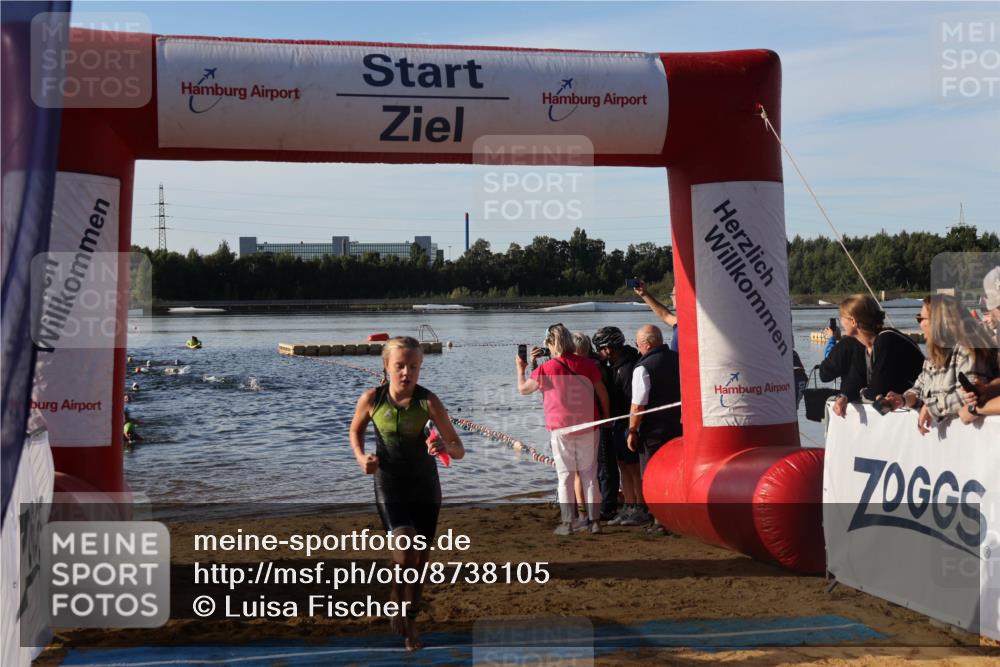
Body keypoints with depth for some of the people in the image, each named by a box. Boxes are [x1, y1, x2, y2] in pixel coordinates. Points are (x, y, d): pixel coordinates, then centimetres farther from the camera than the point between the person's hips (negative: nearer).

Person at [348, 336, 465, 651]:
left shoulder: (428, 401, -16)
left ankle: (410, 622, 33)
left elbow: (459, 451, -14)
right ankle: (397, 606, 9)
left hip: (425, 487, 1)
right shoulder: (371, 399, -14)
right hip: (389, 486, -1)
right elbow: (355, 431, 8)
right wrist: (361, 457, -11)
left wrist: (444, 446, -36)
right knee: (405, 551, -21)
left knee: (420, 559, 10)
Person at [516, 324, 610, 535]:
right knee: (590, 474, 10)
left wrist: (520, 368, 22)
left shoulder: (546, 369, -9)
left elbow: (523, 389, 5)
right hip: (589, 427, 3)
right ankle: (594, 520, 11)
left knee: (565, 476, 4)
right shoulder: (587, 364, 1)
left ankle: (567, 523, 5)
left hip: (561, 428, -3)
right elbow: (603, 393, 5)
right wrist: (606, 417, 19)